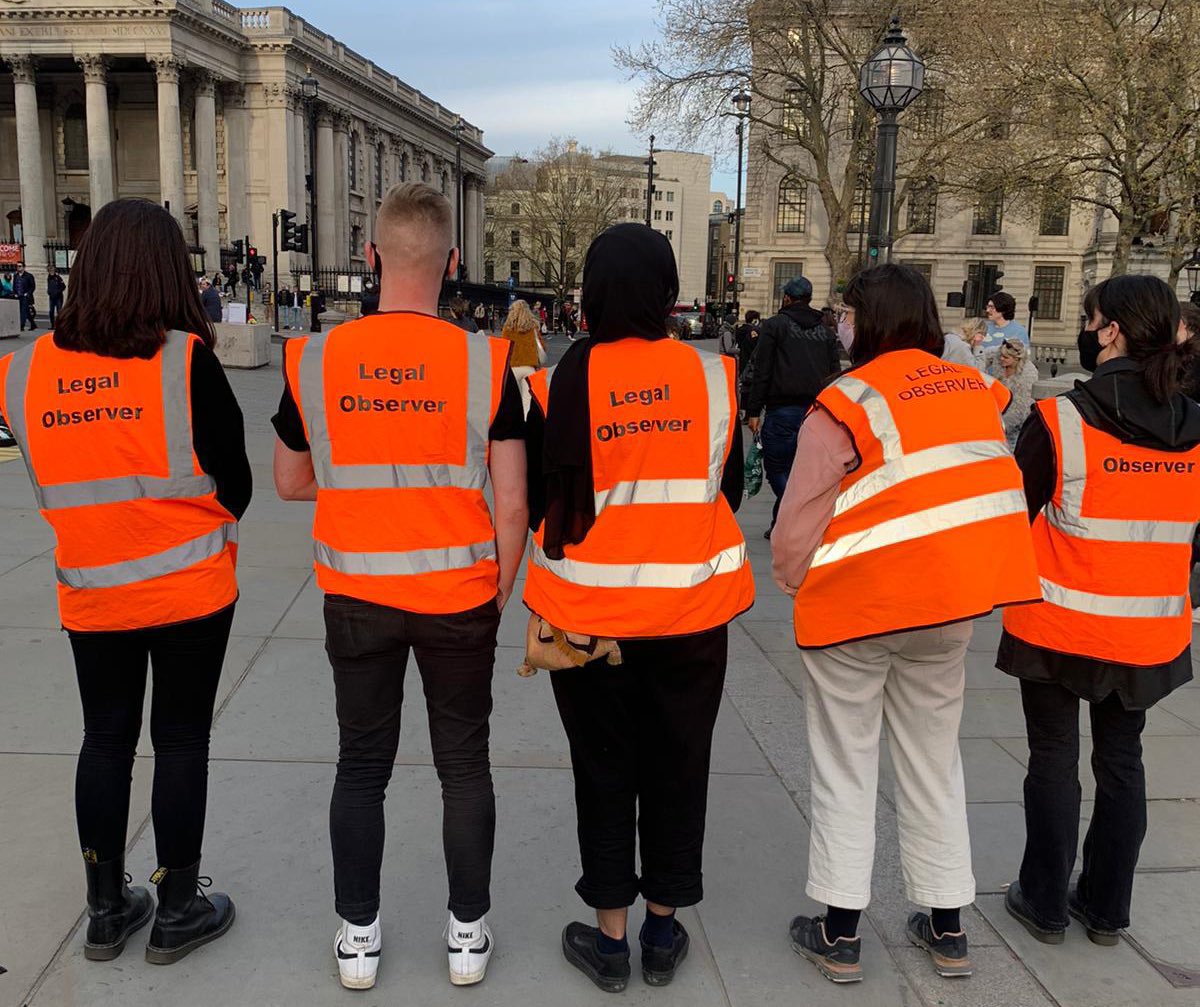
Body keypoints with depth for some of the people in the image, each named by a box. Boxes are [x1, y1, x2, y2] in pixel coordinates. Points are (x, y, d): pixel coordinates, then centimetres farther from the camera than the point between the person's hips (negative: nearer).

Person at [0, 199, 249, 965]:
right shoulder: (186, 361, -16)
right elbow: (236, 489, -9)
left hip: (90, 592, 4)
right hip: (191, 589, -3)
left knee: (106, 740, 18)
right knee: (181, 742, 10)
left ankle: (107, 911, 30)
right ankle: (178, 913, 23)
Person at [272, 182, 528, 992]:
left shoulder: (314, 359, -7)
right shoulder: (484, 362, -11)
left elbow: (291, 481, 6)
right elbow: (511, 505, -9)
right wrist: (498, 595, 5)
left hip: (357, 597, 1)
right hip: (459, 597, -1)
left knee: (362, 765, 16)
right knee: (465, 765, 14)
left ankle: (359, 936, 27)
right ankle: (468, 933, 26)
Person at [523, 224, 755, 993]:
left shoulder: (563, 383, -12)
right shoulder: (713, 377, -6)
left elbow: (536, 502, -6)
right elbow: (730, 490, 6)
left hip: (588, 610, -1)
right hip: (692, 607, 2)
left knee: (605, 770, 14)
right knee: (677, 768, 16)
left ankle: (609, 938, 26)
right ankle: (664, 931, 30)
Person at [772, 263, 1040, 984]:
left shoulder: (847, 404, -14)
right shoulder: (976, 390, 4)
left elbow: (796, 528, -17)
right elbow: (992, 489, 9)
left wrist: (794, 581, 1)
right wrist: (951, 584, 15)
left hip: (855, 606, -5)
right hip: (952, 601, 5)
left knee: (846, 768, 10)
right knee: (934, 761, 18)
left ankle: (840, 933, 18)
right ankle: (948, 929, 29)